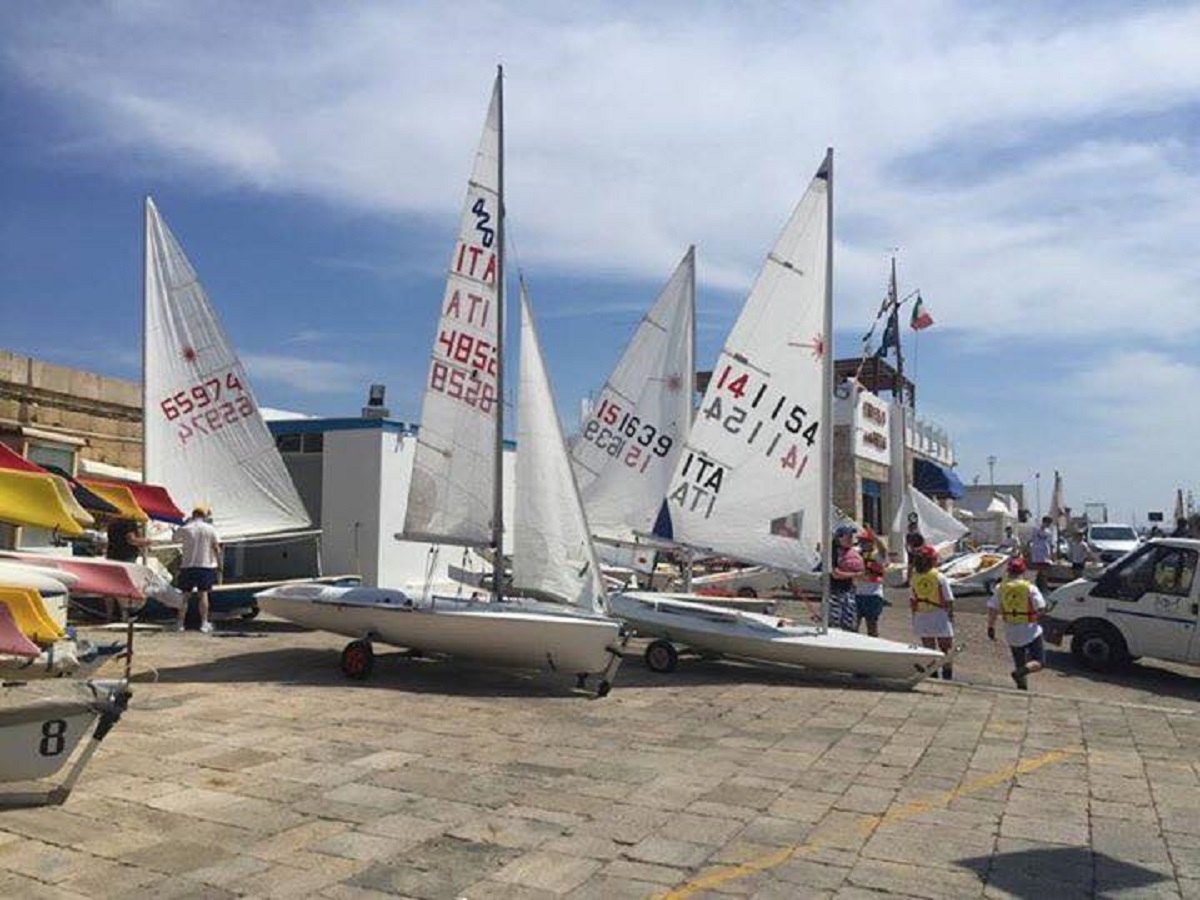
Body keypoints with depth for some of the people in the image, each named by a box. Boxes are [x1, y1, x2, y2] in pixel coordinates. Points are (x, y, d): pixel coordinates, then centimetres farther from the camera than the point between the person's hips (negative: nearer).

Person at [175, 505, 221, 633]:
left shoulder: (184, 529, -3)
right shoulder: (210, 529, -2)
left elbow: (175, 538, 17)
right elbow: (216, 548, -2)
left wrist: (186, 523, 19)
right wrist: (219, 563, 7)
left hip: (188, 566, 0)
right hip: (206, 565, 0)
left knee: (185, 594, 8)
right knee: (203, 594, 5)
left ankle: (180, 623, 11)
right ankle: (204, 624, 4)